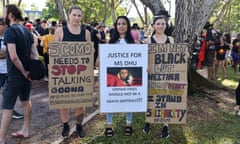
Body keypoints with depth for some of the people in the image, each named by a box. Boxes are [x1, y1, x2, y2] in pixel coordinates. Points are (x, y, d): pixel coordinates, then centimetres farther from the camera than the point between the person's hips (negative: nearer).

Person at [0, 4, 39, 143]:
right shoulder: (26, 30, 9)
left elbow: (13, 57, -25)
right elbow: (35, 53, 8)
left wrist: (23, 72, -15)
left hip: (15, 74, -8)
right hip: (28, 72, 8)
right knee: (26, 100, 20)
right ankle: (26, 130, 31)